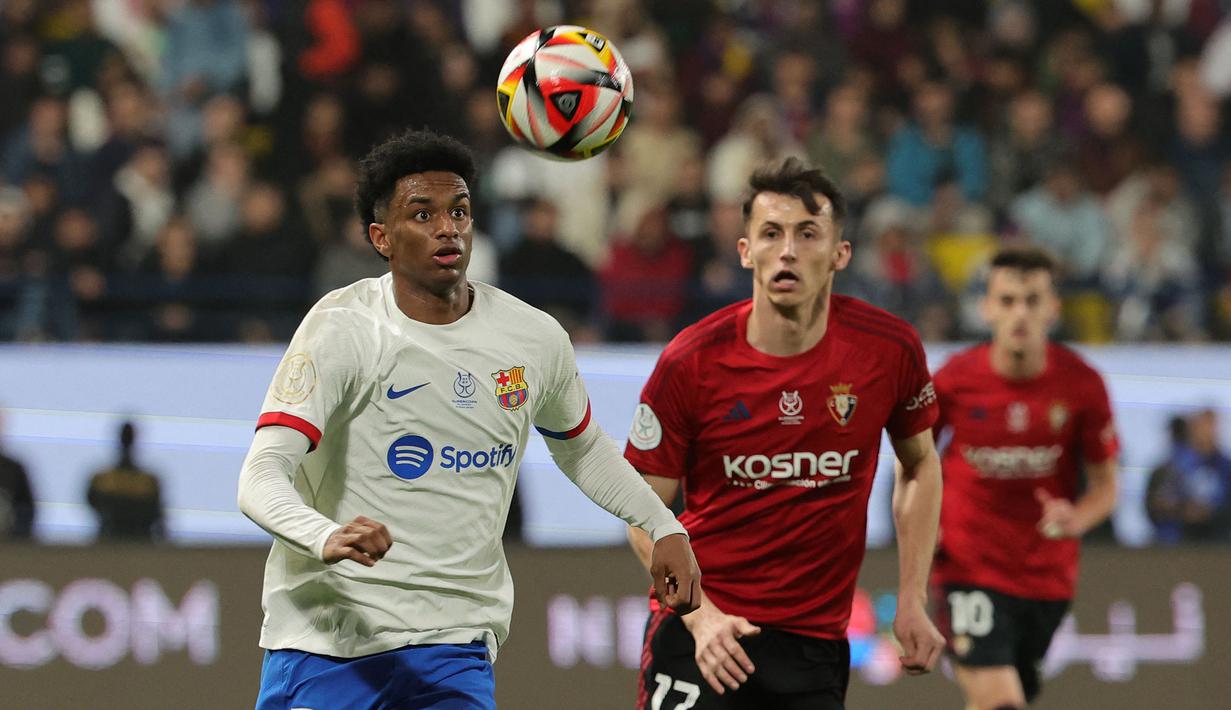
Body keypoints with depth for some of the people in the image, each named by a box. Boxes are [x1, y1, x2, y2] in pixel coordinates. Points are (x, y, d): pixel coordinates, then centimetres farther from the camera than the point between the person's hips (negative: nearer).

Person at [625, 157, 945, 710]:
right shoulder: (690, 363, -10)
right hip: (699, 629, -2)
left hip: (815, 642, 2)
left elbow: (919, 463, 14)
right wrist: (701, 614, -16)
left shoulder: (890, 349, -4)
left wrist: (912, 600, 7)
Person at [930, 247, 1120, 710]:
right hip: (970, 565, -3)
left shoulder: (1081, 384, -7)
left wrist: (1075, 520, -20)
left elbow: (1105, 486, 2)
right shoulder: (954, 380, -9)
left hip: (1047, 575, 3)